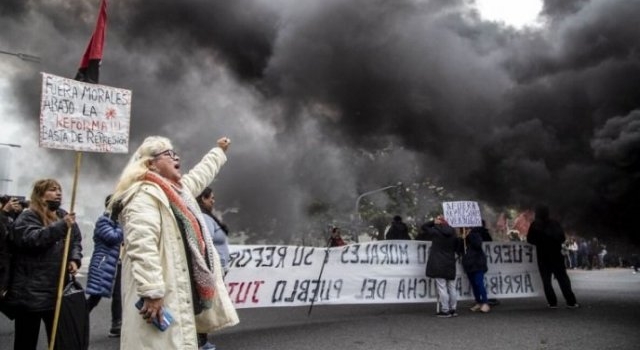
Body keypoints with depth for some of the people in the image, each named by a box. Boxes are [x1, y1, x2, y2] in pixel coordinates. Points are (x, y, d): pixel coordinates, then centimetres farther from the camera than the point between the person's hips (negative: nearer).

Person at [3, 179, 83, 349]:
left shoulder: (63, 216, 11)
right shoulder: (27, 218, -8)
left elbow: (77, 241, 14)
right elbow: (33, 238, -26)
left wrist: (74, 259, -5)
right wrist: (61, 226, -35)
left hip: (58, 289, 6)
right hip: (31, 291, -5)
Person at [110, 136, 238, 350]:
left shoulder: (178, 189, 18)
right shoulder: (144, 194, -14)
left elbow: (200, 174, 40)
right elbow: (141, 247, -25)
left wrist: (219, 151, 54)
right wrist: (152, 293, -30)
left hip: (182, 292, 10)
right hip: (161, 298, -10)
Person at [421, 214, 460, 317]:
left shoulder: (435, 232, -10)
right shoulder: (452, 233, 5)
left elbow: (424, 227, 3)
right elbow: (457, 247, 15)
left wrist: (434, 222, 2)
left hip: (438, 265, -5)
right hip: (450, 264, 5)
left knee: (442, 288, -3)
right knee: (451, 288, 12)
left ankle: (445, 310, -2)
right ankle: (452, 309, 19)